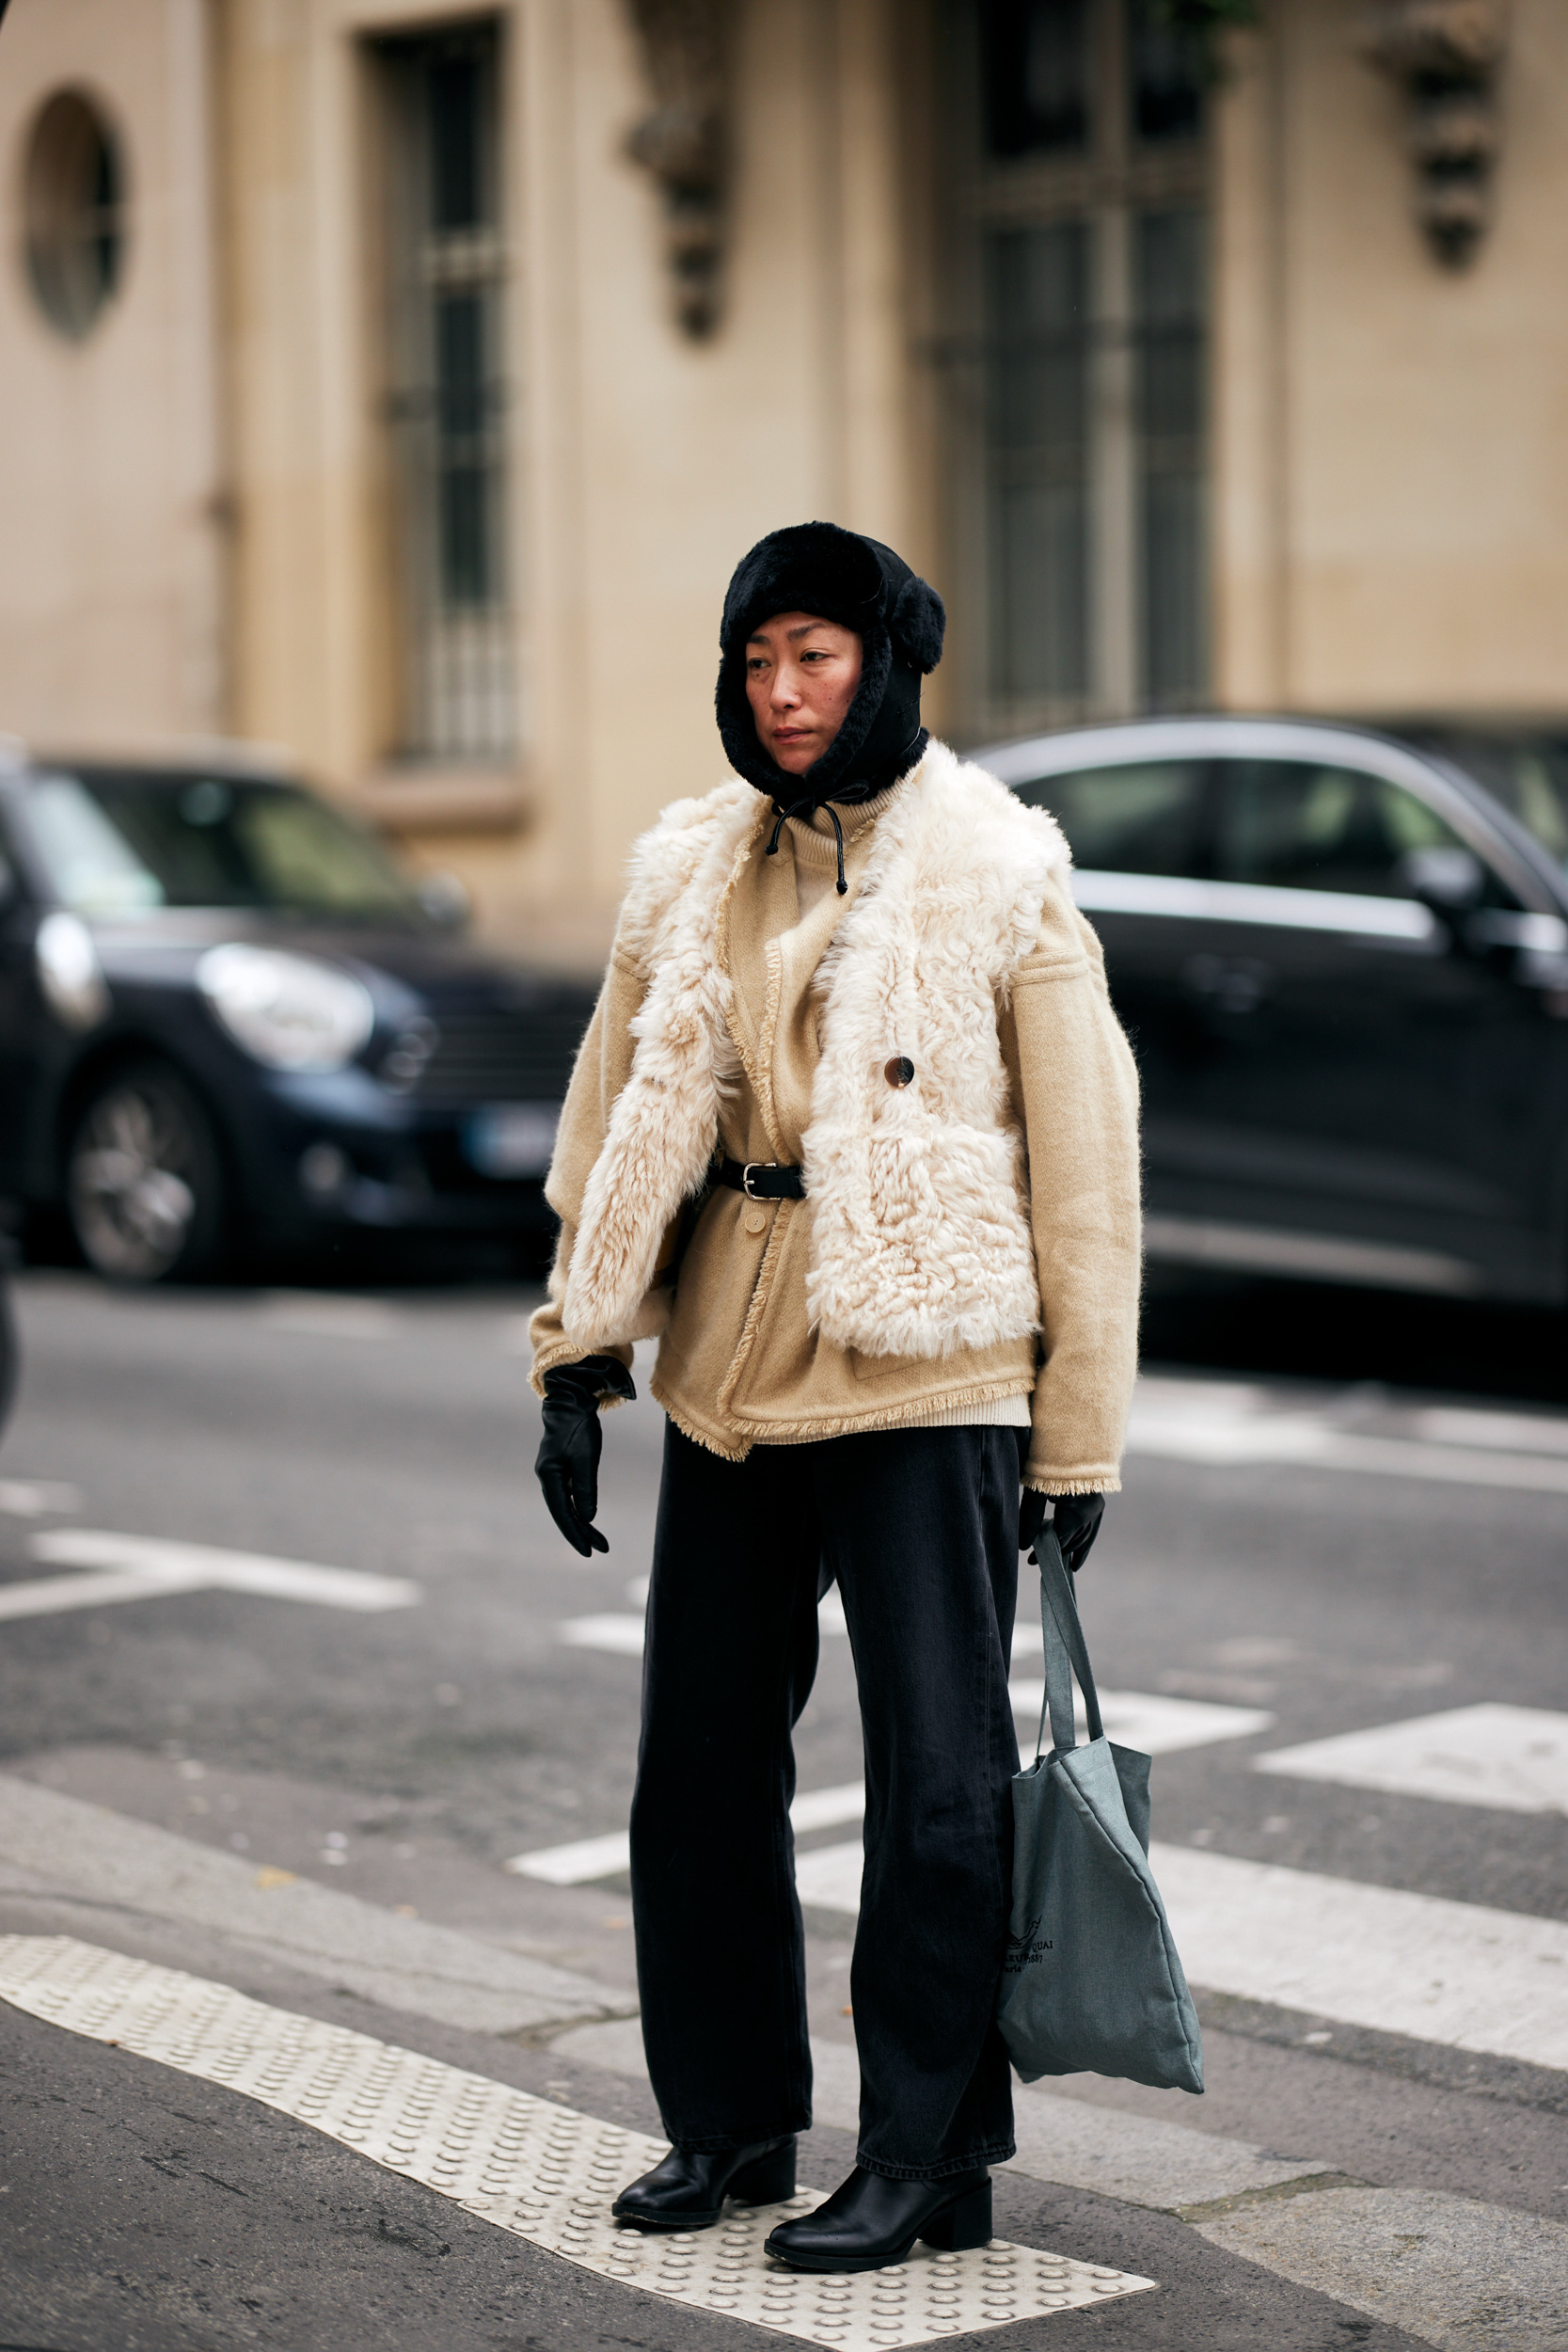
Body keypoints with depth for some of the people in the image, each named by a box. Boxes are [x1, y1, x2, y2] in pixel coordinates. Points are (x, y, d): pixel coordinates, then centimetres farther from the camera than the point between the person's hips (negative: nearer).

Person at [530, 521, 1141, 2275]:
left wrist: (1078, 1443, -6)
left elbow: (1084, 1173, -4)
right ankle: (729, 2117, 26)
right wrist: (577, 1361, 7)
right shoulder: (694, 874, 9)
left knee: (937, 1779, -2)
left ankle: (925, 2160, 9)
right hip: (730, 1374, 5)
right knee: (699, 1759, 11)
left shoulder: (1002, 880, -4)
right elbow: (622, 1127, 14)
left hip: (924, 1379, -5)